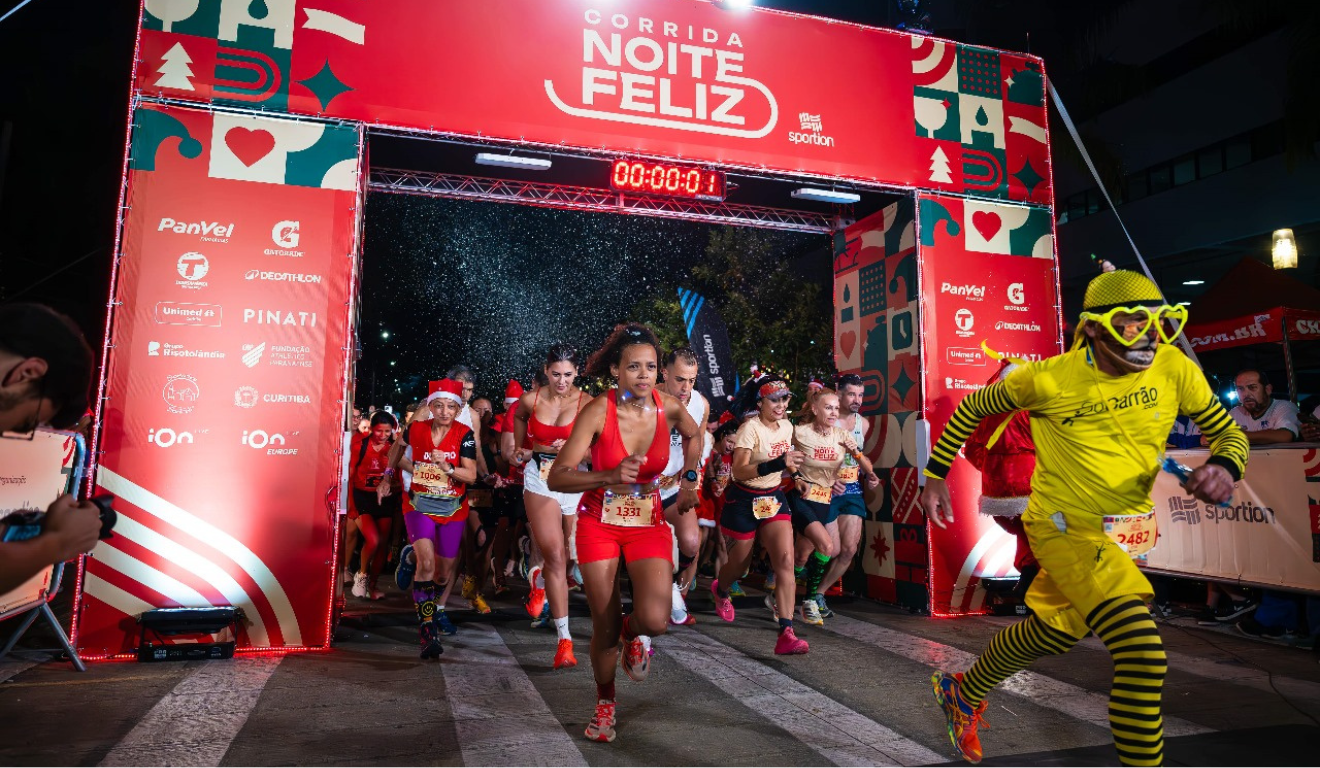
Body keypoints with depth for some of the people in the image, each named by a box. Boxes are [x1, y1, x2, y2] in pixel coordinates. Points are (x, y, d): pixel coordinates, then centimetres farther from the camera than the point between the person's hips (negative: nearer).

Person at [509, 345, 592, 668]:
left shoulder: (586, 403, -7)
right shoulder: (530, 400, 1)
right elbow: (519, 417, 25)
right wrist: (521, 452, 17)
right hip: (539, 480, 0)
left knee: (570, 557, 9)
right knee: (556, 556, -12)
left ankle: (539, 578, 47)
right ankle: (564, 639, -4)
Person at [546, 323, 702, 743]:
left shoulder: (669, 406, -9)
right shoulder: (598, 411, -18)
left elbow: (694, 435, 15)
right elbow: (556, 478, -22)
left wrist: (687, 479, 9)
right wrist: (610, 478, -36)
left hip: (649, 523, 1)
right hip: (599, 523, -1)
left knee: (654, 620, -20)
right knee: (605, 628, 5)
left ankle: (633, 631, 19)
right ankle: (605, 702, 35)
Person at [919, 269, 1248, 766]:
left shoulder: (1174, 369, -8)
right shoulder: (1050, 379, -17)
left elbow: (1228, 432, 2)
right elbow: (973, 407, -3)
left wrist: (1224, 466, -23)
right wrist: (935, 475, -1)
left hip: (1128, 531, 6)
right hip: (1065, 524, -6)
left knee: (1052, 632, 22)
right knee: (1142, 650, -23)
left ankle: (962, 694, 46)